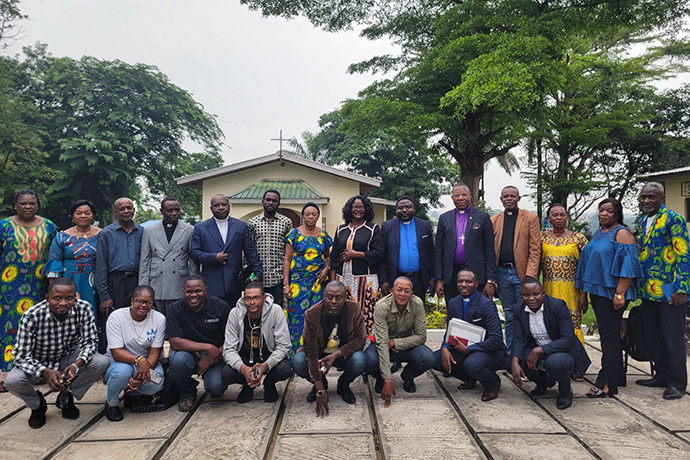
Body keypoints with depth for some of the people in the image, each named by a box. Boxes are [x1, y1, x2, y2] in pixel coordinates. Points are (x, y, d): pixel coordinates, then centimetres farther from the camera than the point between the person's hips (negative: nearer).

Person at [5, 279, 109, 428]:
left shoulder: (84, 309, -22)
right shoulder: (31, 317, -27)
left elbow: (90, 341, -14)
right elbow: (21, 356, -23)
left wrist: (76, 365, -34)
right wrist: (47, 372, -40)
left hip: (67, 358, 2)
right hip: (37, 363, -1)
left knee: (102, 362, -24)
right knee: (12, 381, -30)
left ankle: (66, 397, 4)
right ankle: (37, 405, 6)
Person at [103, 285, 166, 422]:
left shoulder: (159, 319, -10)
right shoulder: (116, 317, -16)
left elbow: (154, 352, -11)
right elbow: (116, 352, -22)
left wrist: (145, 371, -30)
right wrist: (139, 360, -41)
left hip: (146, 362, 2)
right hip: (118, 361, -1)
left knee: (155, 384, -29)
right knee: (123, 370, -36)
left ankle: (133, 393, 9)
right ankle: (111, 404, -4)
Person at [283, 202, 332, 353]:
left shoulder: (323, 235, 7)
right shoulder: (295, 233, -1)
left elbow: (327, 256, 20)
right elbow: (287, 260, -2)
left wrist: (326, 268, -2)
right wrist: (286, 284, -8)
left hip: (317, 280, 2)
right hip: (298, 280, -2)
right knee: (297, 316, -2)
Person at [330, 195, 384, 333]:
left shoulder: (373, 229, 5)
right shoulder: (341, 229, 15)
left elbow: (379, 253, -4)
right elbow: (334, 256, 15)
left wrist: (355, 254, -8)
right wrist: (333, 280, 7)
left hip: (365, 279, -3)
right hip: (343, 279, 3)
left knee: (365, 313, -7)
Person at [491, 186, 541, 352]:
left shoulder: (531, 218, 2)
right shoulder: (494, 220, 10)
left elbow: (535, 249, -4)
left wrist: (530, 275, -13)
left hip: (521, 273, -3)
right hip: (502, 273, 3)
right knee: (509, 315, 12)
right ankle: (510, 352, 21)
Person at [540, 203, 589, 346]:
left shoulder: (578, 238, 5)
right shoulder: (541, 237, 9)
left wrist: (584, 294, -3)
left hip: (572, 291, -1)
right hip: (548, 291, 2)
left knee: (573, 328, -5)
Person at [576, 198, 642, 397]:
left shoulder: (621, 234, -9)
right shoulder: (597, 234, 16)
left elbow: (628, 265, -16)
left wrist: (619, 294, -21)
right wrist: (586, 291, 17)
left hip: (612, 292, -8)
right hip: (597, 291, 8)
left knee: (609, 335, -8)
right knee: (608, 334, 13)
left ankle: (606, 383, -6)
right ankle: (617, 376, 23)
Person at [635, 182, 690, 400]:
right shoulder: (643, 223, 15)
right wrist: (639, 285, 19)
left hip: (669, 291, -8)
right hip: (648, 291, 8)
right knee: (652, 335, 14)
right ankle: (662, 375, 27)